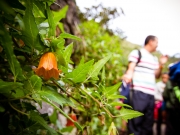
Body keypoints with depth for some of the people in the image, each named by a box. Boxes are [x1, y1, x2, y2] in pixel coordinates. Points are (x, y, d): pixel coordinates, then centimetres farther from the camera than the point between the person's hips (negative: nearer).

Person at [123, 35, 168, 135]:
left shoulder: (154, 59, 24)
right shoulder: (137, 53, 4)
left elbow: (156, 75, 25)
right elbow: (131, 68, -8)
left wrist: (161, 64, 9)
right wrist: (129, 75, -30)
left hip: (151, 93, 7)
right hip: (138, 91, -7)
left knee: (148, 122, 10)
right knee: (136, 120, -8)